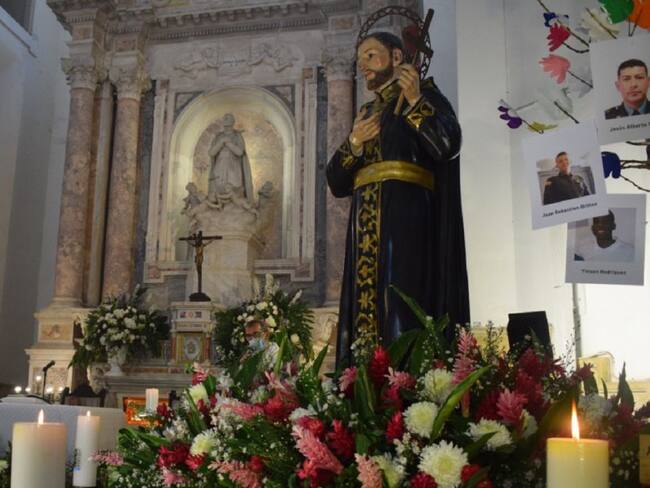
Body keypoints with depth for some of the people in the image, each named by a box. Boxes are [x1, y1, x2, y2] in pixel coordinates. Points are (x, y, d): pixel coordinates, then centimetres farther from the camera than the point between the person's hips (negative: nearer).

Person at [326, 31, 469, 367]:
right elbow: (337, 182, 18)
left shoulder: (424, 94, 9)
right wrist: (354, 143, 2)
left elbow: (448, 144, -10)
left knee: (401, 307, -15)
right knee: (365, 307, -1)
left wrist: (415, 102, -15)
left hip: (406, 216, -6)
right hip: (366, 224, 6)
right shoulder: (366, 113, 25)